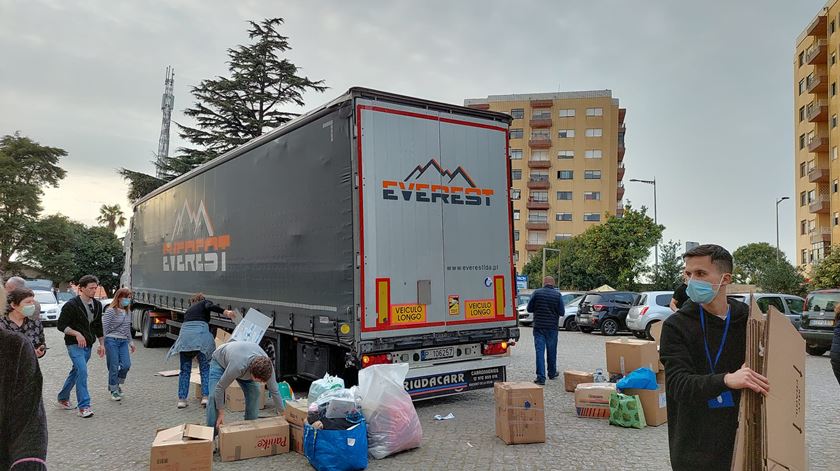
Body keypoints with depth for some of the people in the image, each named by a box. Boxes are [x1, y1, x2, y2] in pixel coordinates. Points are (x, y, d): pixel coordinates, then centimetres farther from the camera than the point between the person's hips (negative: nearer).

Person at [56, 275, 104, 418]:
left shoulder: (97, 305, 7)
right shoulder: (71, 305, -13)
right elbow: (61, 325, -11)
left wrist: (102, 344, 15)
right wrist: (76, 334, -23)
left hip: (88, 344, 7)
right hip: (74, 344, -7)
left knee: (76, 371, 16)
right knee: (82, 371, -17)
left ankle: (63, 399, 34)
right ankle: (84, 406, -16)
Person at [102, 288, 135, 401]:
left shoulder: (127, 312, 13)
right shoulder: (111, 311, -8)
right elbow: (104, 328, -8)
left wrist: (131, 342, 22)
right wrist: (103, 344, -10)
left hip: (123, 342, 6)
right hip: (112, 341, -6)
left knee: (126, 364, -6)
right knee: (114, 367, -2)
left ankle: (118, 383, 20)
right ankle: (114, 391, 11)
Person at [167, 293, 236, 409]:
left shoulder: (188, 309, 35)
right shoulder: (205, 302, 21)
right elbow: (210, 306, -5)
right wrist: (225, 312, -18)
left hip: (184, 333, 5)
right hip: (200, 333, -4)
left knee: (185, 369, 10)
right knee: (205, 368, 2)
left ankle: (182, 399, 7)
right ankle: (206, 396, -7)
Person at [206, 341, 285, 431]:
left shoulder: (267, 366, -32)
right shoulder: (237, 367, -47)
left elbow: (274, 390, -18)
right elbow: (220, 387, -33)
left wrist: (282, 413, -13)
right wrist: (221, 413, -24)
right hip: (220, 361, -4)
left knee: (255, 392, -11)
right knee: (215, 396, -20)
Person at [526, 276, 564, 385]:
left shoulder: (536, 293, -4)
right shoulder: (557, 295, -3)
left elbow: (529, 309, 0)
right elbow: (562, 312, -4)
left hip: (539, 326, -1)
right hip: (552, 327, 1)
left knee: (540, 351, -2)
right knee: (552, 350, 17)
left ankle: (540, 377, -8)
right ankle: (552, 373, 32)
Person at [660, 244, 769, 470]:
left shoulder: (750, 321, 1)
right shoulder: (676, 326, -8)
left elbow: (765, 371, 11)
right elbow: (678, 384, -19)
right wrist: (726, 380, -35)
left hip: (742, 440, 2)